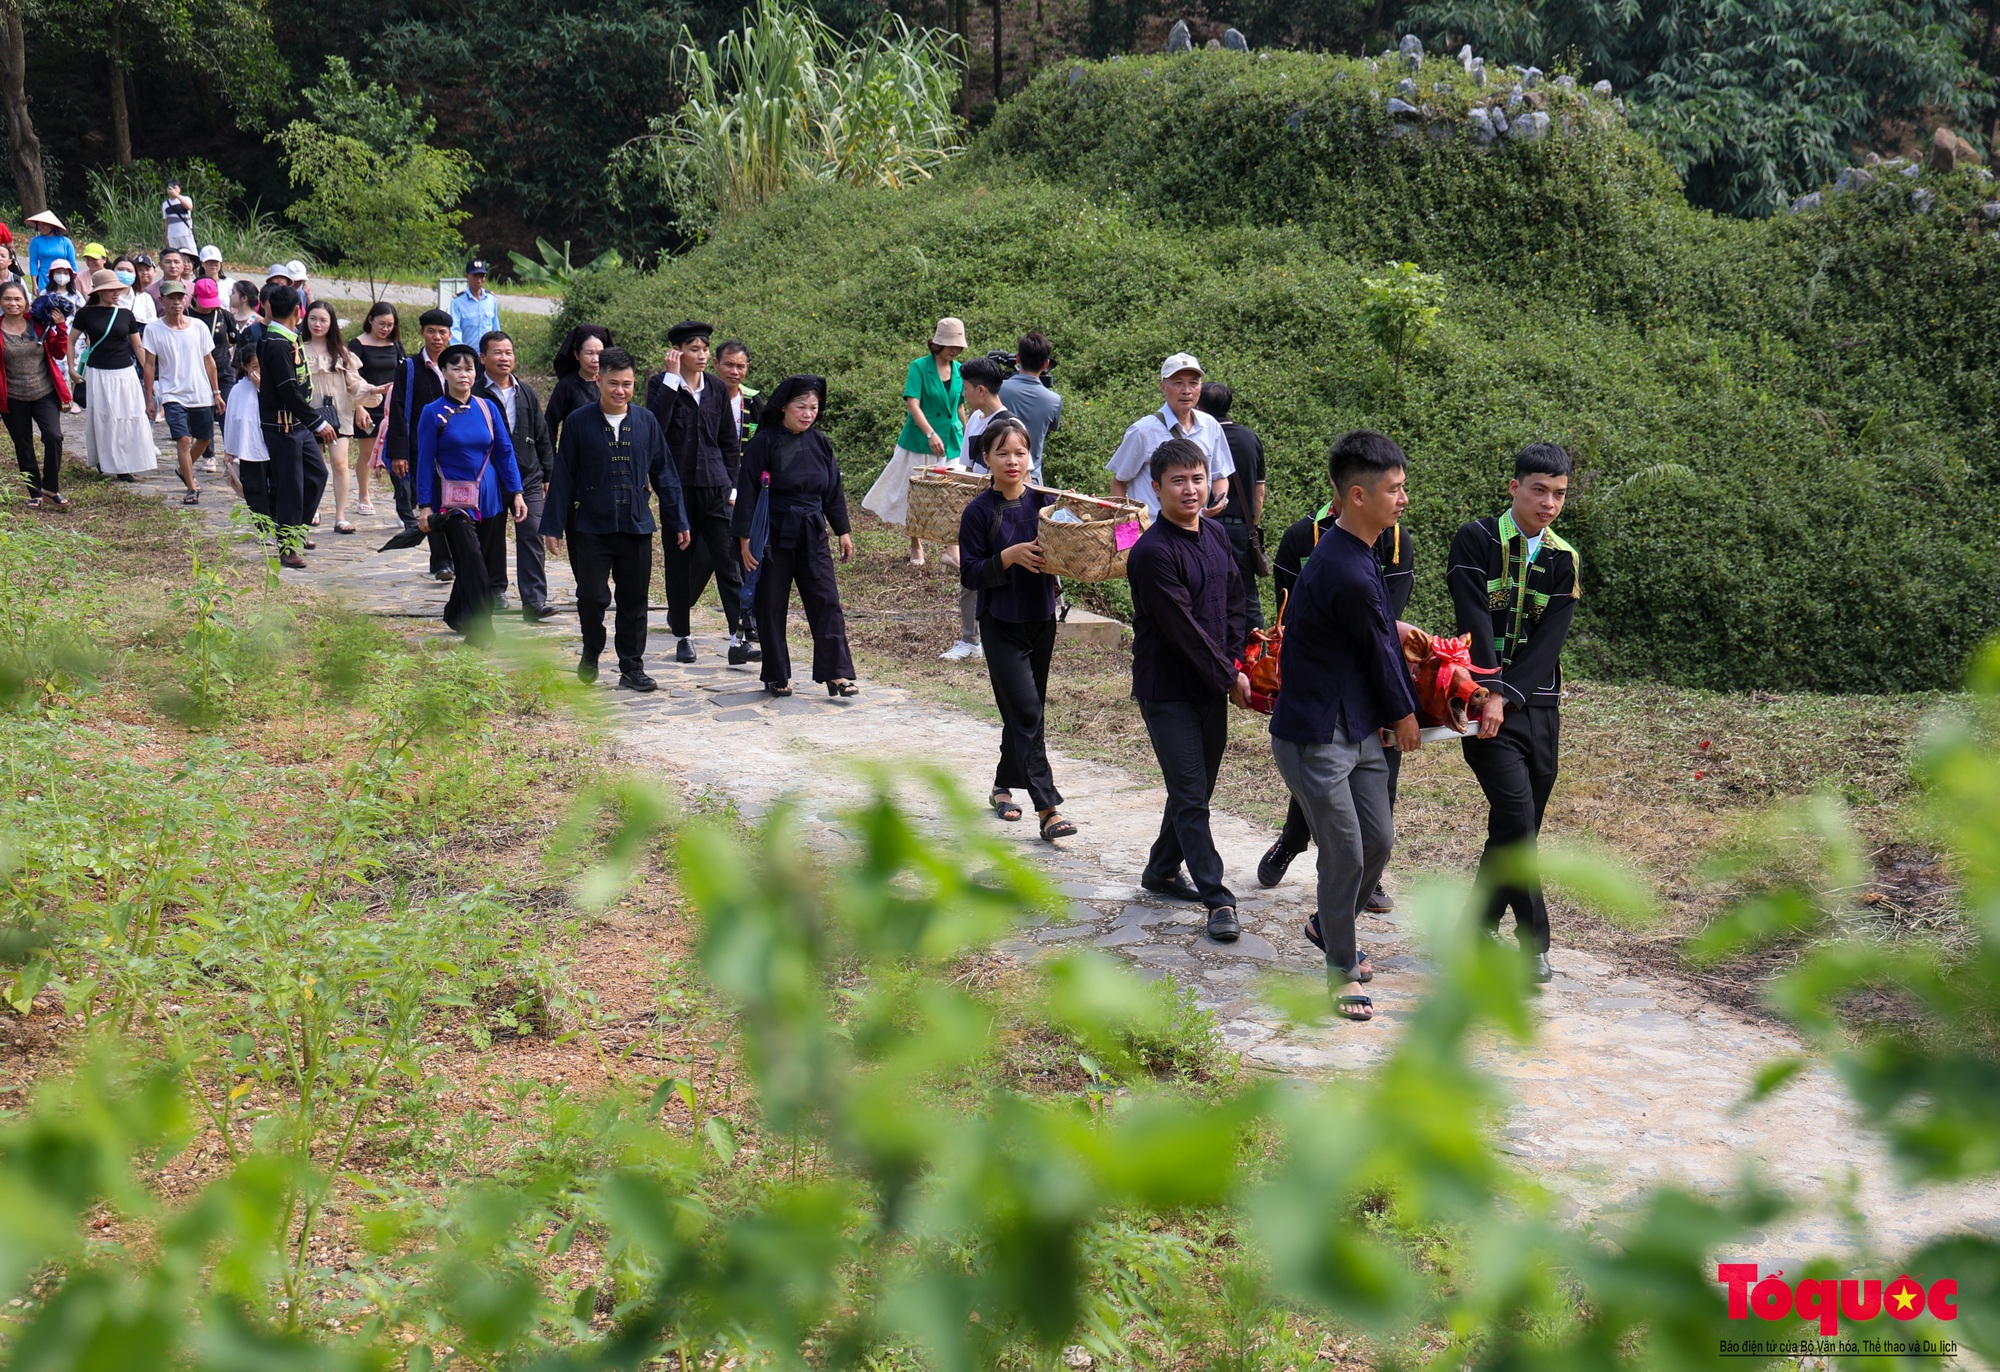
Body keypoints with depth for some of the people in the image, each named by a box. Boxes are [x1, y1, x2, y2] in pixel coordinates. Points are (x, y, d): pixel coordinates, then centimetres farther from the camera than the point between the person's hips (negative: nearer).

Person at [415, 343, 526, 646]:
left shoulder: (488, 408, 4)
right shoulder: (433, 413, -4)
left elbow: (505, 452, 7)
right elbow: (425, 461, -3)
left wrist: (516, 493, 1)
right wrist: (424, 506, -6)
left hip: (490, 498, 4)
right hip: (454, 501, -4)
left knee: (488, 566, 9)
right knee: (473, 563, -13)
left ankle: (457, 615, 32)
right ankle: (482, 634, -8)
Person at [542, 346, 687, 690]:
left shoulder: (646, 423, 5)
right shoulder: (579, 422, -2)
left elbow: (664, 475, 11)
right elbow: (562, 477, 1)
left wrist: (678, 521, 10)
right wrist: (553, 525, -1)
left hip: (636, 526, 2)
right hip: (591, 527, -2)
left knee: (634, 600, 6)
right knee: (592, 597, -4)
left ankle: (632, 668, 17)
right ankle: (591, 655, 22)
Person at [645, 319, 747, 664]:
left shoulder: (716, 389, 10)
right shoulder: (661, 385, -1)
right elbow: (655, 425, -20)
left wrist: (730, 484, 8)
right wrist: (672, 377, -17)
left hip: (714, 485, 2)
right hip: (677, 484, -2)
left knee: (726, 557, -7)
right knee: (679, 560, 6)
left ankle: (738, 635, -10)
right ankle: (682, 635, 17)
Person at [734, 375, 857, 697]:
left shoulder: (819, 443, 6)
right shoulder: (764, 442, -9)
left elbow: (833, 491, 15)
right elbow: (748, 492, -9)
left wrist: (842, 531, 14)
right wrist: (745, 538, -12)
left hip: (812, 535, 4)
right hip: (773, 535, -4)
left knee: (827, 601, -3)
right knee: (771, 607, 3)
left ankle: (836, 674, -2)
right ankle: (776, 677, 14)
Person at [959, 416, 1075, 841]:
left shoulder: (1044, 502, 3)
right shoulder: (979, 512, -8)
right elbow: (970, 575, -10)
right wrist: (1010, 556, -23)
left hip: (1041, 619, 5)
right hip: (1002, 625, -5)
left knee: (1026, 711, 14)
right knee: (1027, 713, -11)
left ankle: (1003, 788, 32)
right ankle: (1048, 808, -13)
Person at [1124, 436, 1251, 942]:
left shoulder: (1216, 535, 6)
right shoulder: (1152, 552, -19)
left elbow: (1234, 602, 13)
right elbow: (1182, 628, -19)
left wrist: (1234, 662, 0)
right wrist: (1229, 677, -13)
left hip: (1213, 685, 8)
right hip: (1167, 689, -8)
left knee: (1199, 786, 16)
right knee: (1190, 796, -5)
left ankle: (1162, 870, 34)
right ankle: (1217, 900, -3)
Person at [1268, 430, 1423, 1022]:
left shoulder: (1351, 552, 5)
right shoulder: (1347, 574, -26)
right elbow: (1378, 652, -10)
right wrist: (1404, 715, 4)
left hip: (1359, 726, 10)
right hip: (1316, 734, -10)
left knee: (1378, 840, 15)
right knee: (1345, 852, -3)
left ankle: (1329, 923, 39)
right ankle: (1342, 968, 14)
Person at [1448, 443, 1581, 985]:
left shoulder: (1564, 560, 8)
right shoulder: (1477, 541, -3)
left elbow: (1550, 640, -2)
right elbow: (1475, 620, -13)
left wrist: (1510, 695, -16)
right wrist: (1490, 692, -22)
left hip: (1538, 705, 5)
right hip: (1487, 702, -5)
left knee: (1520, 825, 8)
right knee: (1517, 816, -15)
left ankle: (1481, 925, 24)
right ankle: (1534, 942, -7)